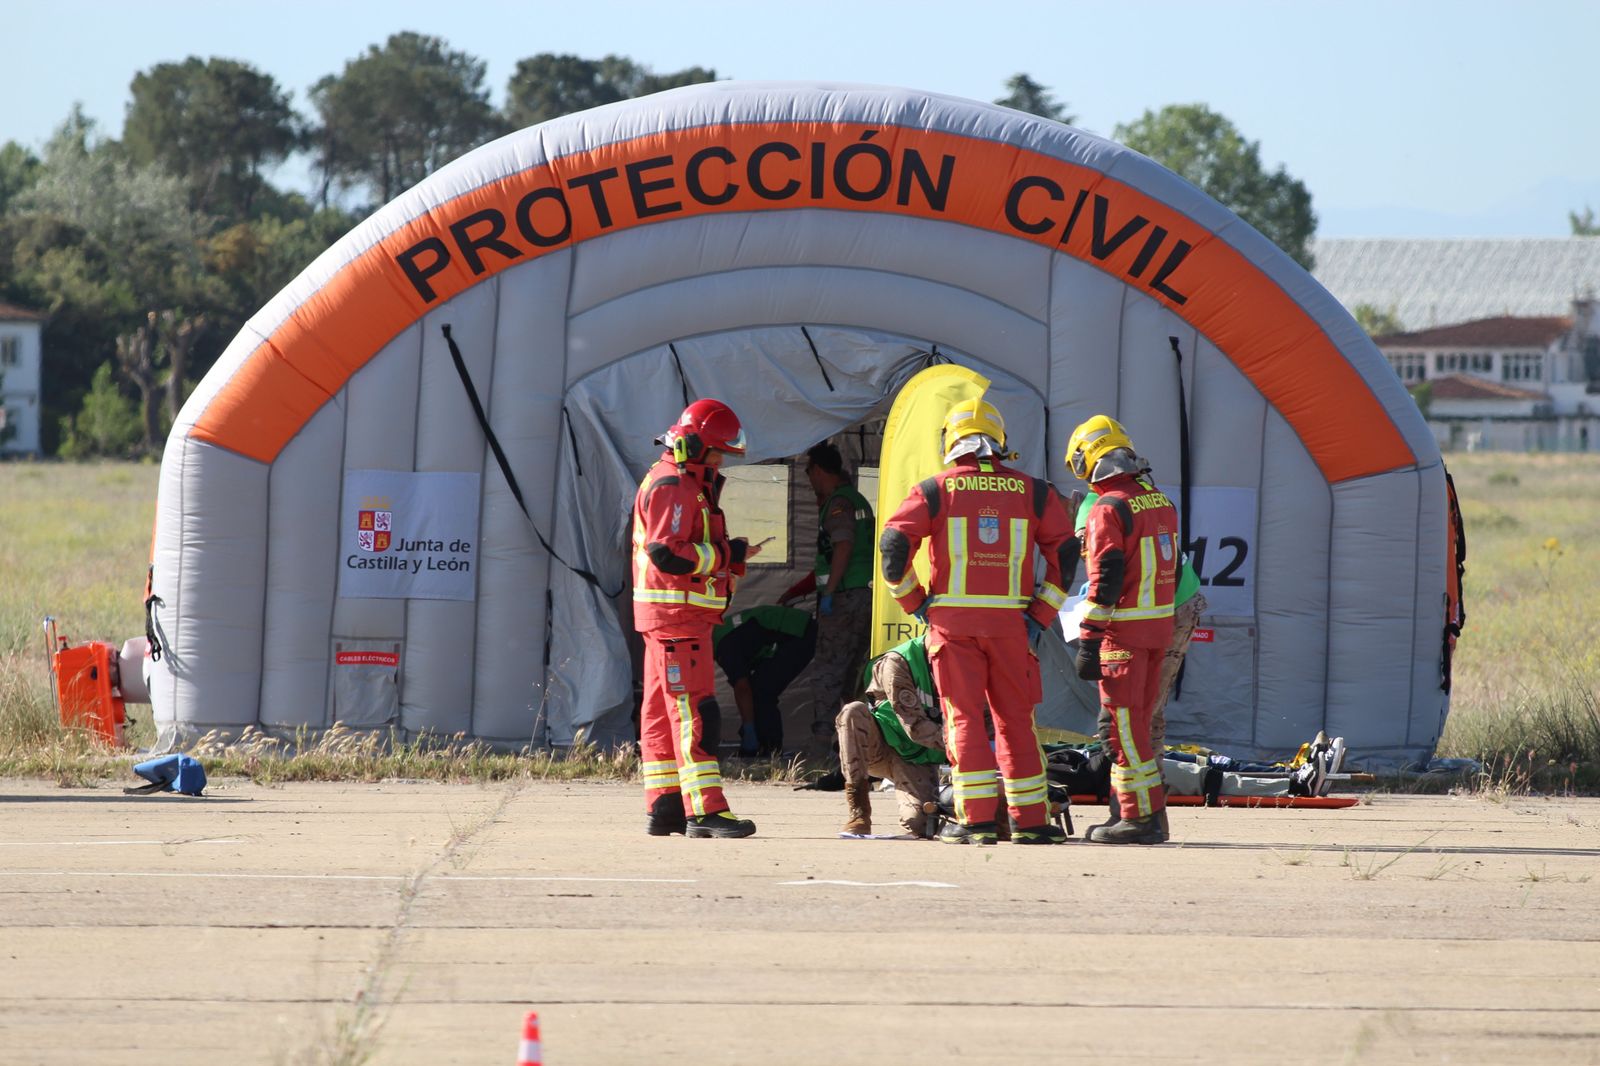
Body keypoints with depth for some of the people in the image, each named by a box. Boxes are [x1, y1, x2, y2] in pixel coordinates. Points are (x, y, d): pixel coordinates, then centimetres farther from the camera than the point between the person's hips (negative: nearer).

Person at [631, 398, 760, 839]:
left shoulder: (689, 485, 20)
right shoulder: (672, 487, -14)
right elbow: (668, 554, -22)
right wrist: (727, 553, -17)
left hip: (678, 617, 11)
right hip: (676, 614, -11)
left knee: (662, 712, 11)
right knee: (693, 711, -14)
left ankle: (664, 807, 13)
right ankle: (705, 810, -18)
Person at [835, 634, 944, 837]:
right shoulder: (897, 662, -21)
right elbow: (915, 727, -25)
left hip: (917, 757, 2)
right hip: (881, 745, -2)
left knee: (921, 824, -25)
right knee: (853, 712, -35)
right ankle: (858, 812, -29)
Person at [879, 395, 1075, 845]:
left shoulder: (937, 491, 2)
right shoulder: (1031, 491, 8)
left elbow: (893, 543, -5)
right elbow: (1064, 552, 6)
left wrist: (914, 602, 5)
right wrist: (1040, 617, 8)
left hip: (953, 621, -2)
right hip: (1010, 621, 2)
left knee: (964, 718, 1)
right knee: (1015, 719, 9)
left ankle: (976, 819, -5)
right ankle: (1029, 820, 10)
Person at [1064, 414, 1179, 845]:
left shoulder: (1108, 510, -14)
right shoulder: (1161, 503, 12)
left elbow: (1106, 579, -18)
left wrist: (1089, 640, -16)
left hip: (1124, 631, -8)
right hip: (1160, 627, 8)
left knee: (1121, 724, -5)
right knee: (1137, 722, 15)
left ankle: (1140, 817, -7)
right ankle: (1139, 812, 18)